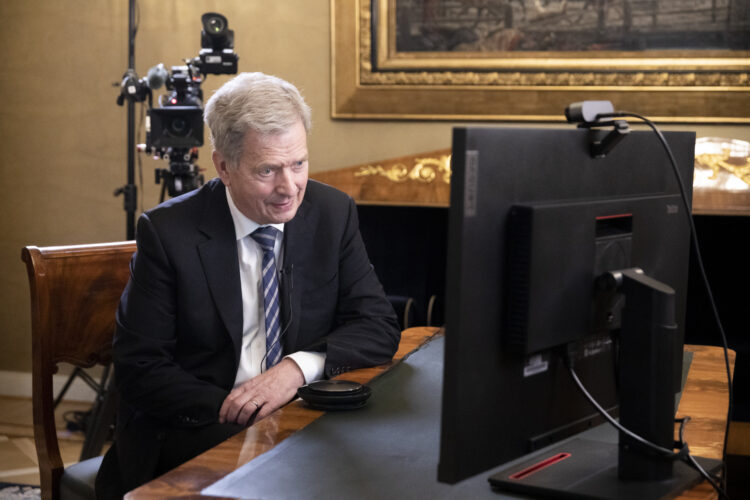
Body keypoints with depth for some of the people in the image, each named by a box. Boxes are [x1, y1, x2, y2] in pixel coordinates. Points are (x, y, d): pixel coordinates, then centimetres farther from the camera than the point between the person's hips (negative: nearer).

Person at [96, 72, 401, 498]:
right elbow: (139, 367, -5)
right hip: (194, 433, -4)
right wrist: (231, 412, -20)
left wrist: (299, 366, -18)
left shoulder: (333, 213, 3)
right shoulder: (167, 231, -6)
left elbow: (379, 326, 1)